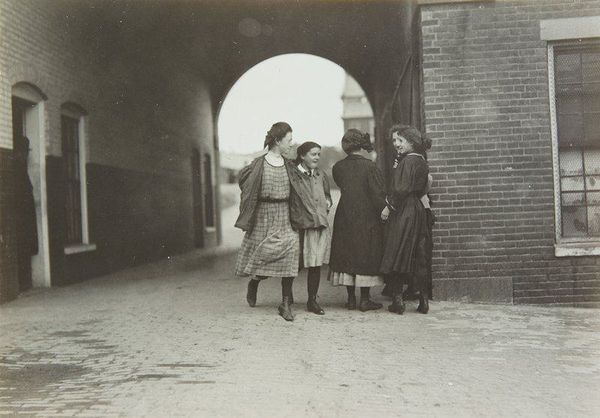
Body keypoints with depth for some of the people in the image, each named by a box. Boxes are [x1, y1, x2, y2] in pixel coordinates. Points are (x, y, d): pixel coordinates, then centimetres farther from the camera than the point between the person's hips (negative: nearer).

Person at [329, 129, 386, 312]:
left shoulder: (338, 167, 0)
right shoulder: (369, 166, -12)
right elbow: (378, 194, -13)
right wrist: (384, 213, -5)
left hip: (344, 219, 4)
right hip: (367, 218, -4)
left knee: (347, 255, 10)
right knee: (366, 256, 5)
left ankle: (351, 299, 13)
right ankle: (365, 300, 6)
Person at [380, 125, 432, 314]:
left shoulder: (408, 161, -15)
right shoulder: (421, 161, 13)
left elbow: (402, 189, -21)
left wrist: (389, 206, -11)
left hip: (402, 213, -9)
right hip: (418, 211, 9)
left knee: (396, 255, -1)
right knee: (418, 256, 11)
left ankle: (397, 300, 0)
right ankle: (423, 300, 12)